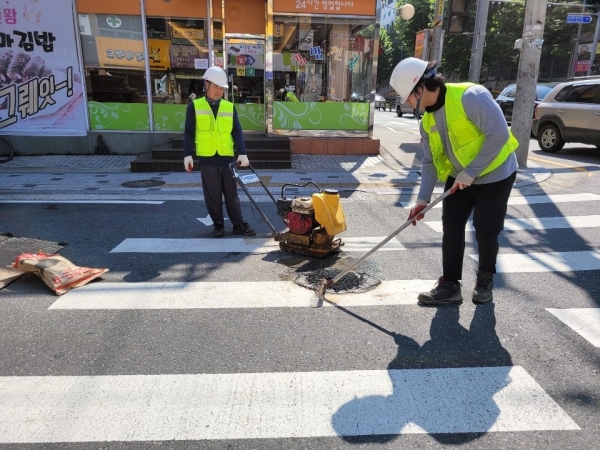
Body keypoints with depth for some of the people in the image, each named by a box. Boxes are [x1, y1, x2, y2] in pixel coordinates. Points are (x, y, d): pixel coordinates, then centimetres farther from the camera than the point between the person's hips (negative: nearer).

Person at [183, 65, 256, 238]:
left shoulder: (229, 107, 8)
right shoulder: (194, 106, 3)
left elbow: (237, 131, 5)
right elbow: (189, 133, 2)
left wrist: (242, 153, -7)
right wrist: (188, 155, -6)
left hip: (228, 158, 2)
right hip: (207, 158, -1)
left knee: (232, 193, 8)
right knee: (212, 195, 6)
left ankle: (238, 224, 15)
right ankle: (218, 224, 19)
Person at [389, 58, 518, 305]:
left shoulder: (470, 97, -25)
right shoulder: (427, 120, -1)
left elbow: (499, 134, -28)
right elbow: (429, 162, 3)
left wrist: (470, 173, -26)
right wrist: (423, 198, -4)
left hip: (495, 175, -6)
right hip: (458, 178, 7)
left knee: (486, 231, 1)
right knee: (451, 228, 2)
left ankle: (485, 279, 26)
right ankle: (449, 285, 12)